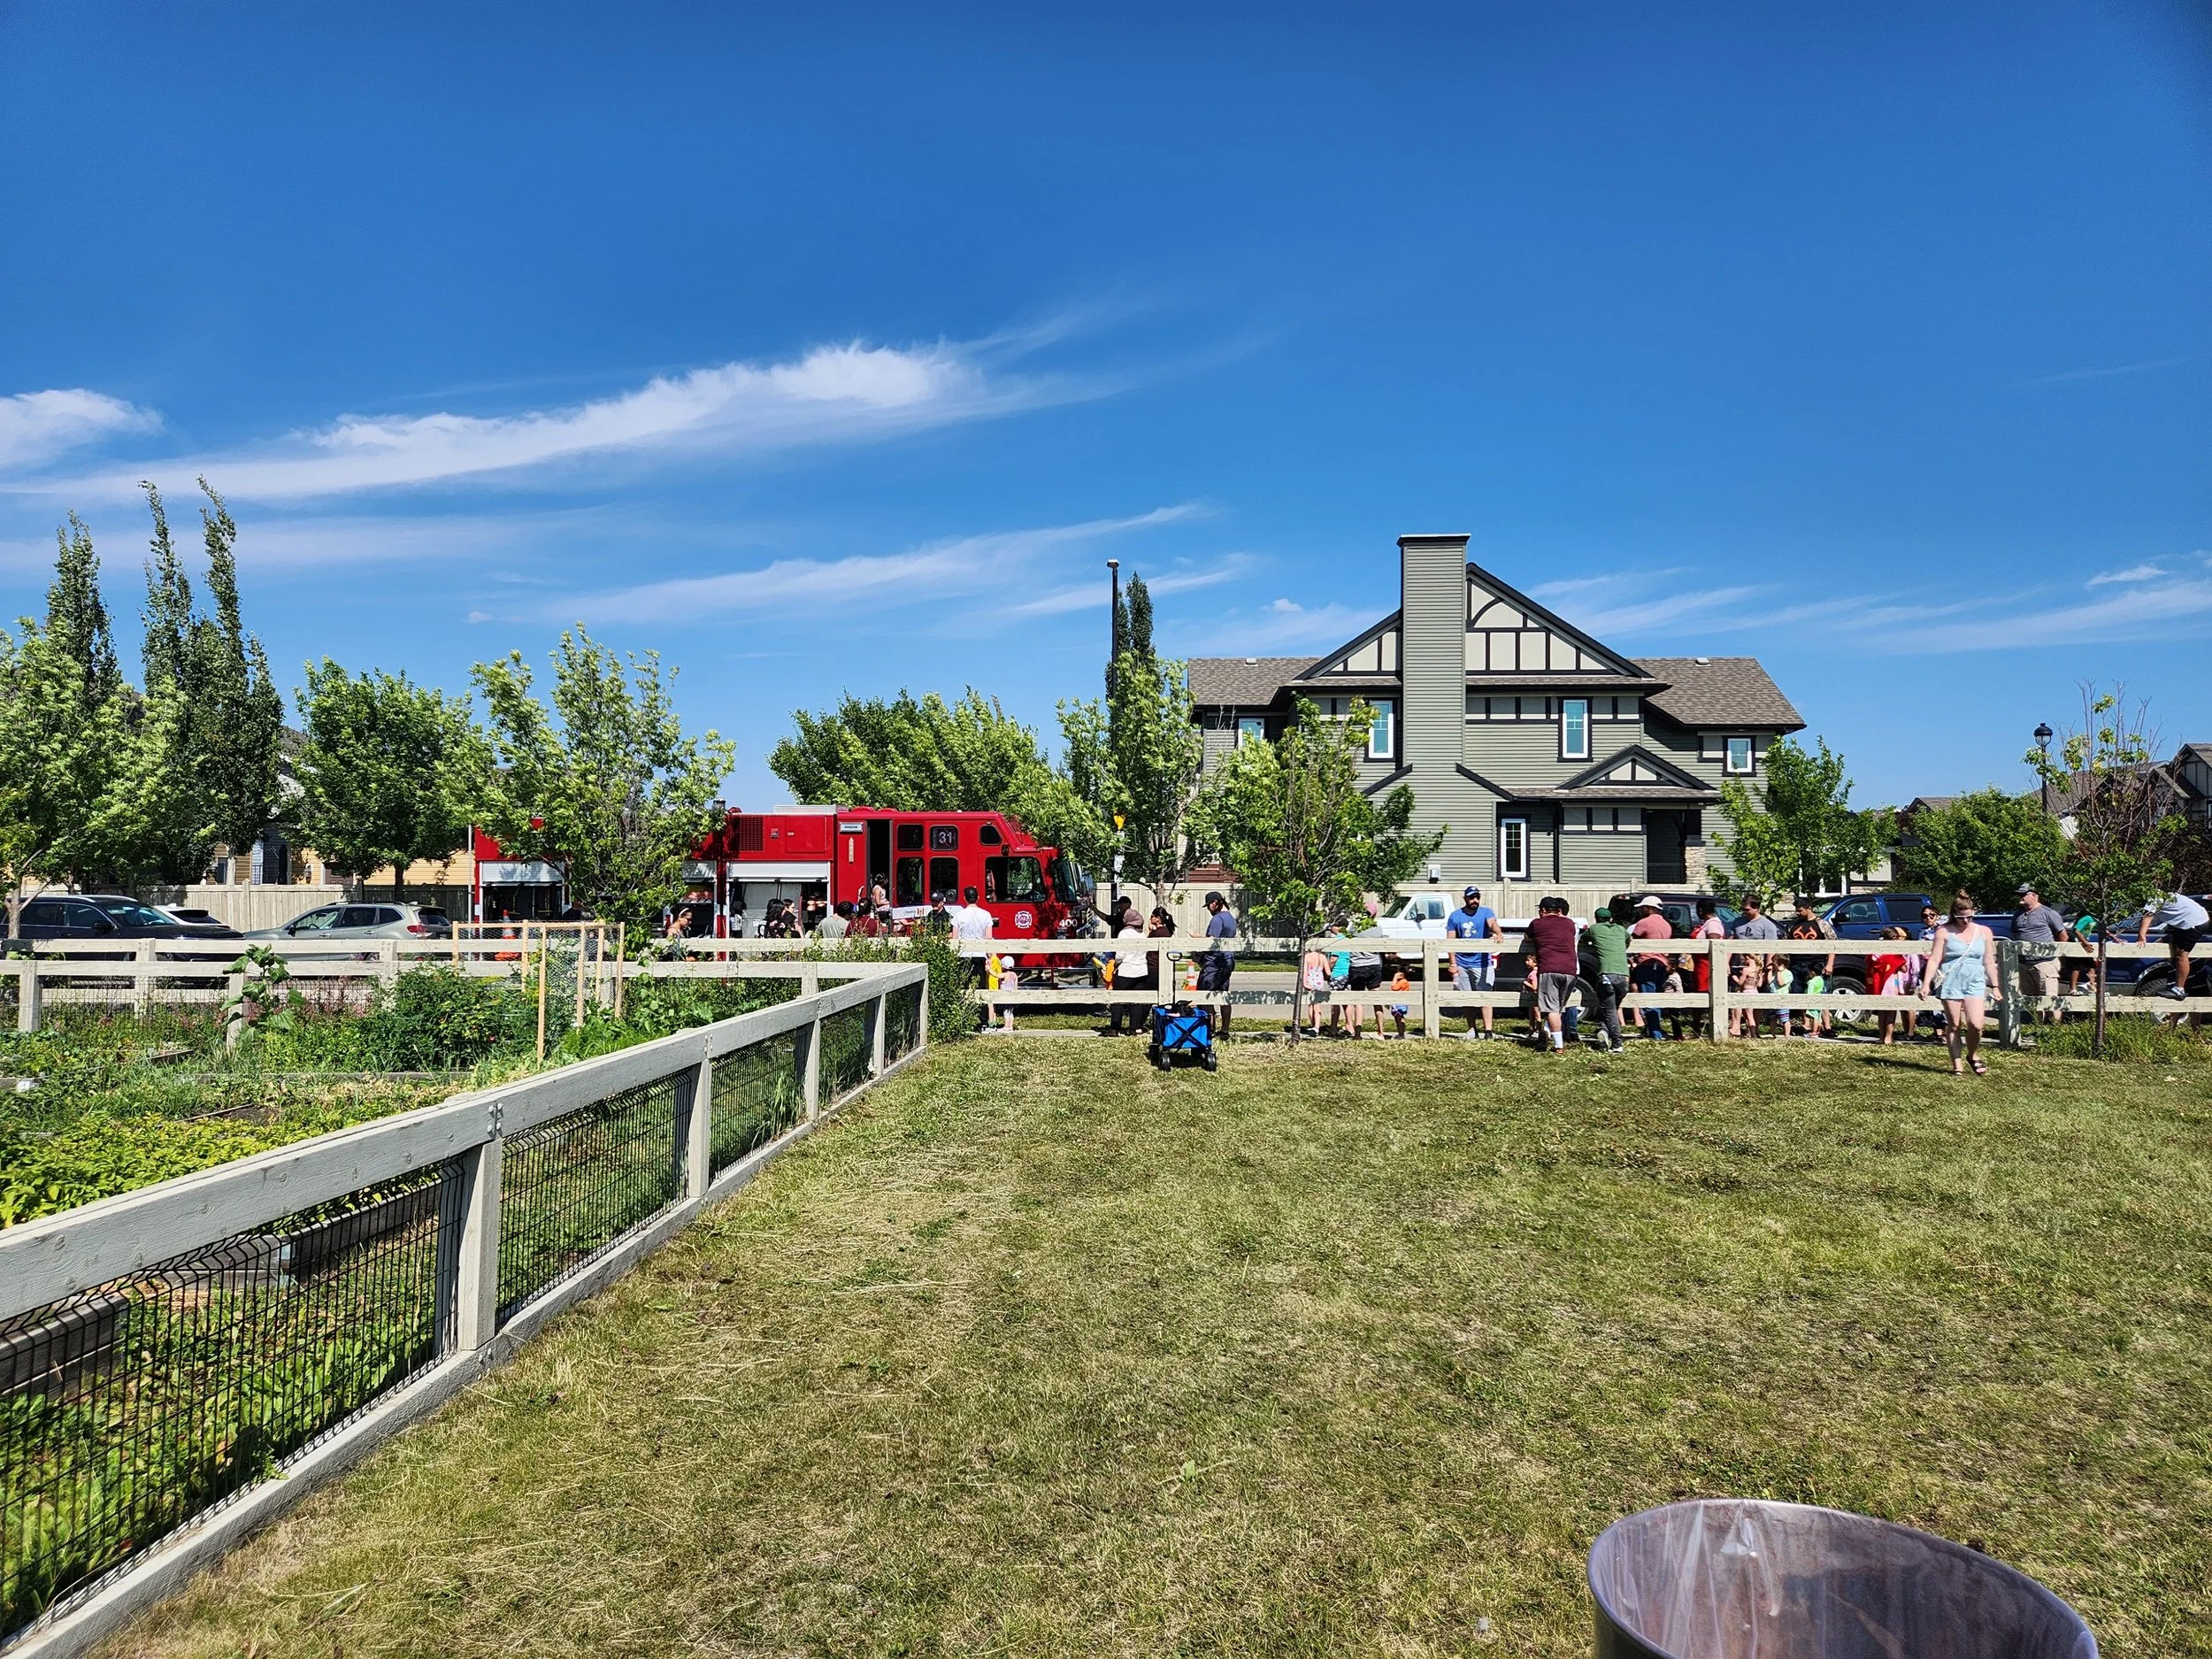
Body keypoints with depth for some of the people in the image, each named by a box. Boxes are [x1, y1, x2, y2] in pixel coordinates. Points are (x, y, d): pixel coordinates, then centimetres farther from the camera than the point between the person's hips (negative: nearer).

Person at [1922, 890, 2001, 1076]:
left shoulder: (1984, 932, 10)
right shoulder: (1944, 932, 1)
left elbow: (1989, 962, 16)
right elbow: (1934, 960, -3)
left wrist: (1995, 986, 15)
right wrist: (1926, 985, -11)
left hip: (1975, 983, 2)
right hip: (1950, 982, -2)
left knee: (1975, 1024, -12)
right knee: (1953, 1025, 2)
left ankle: (1973, 1055, 15)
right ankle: (1957, 1064, 12)